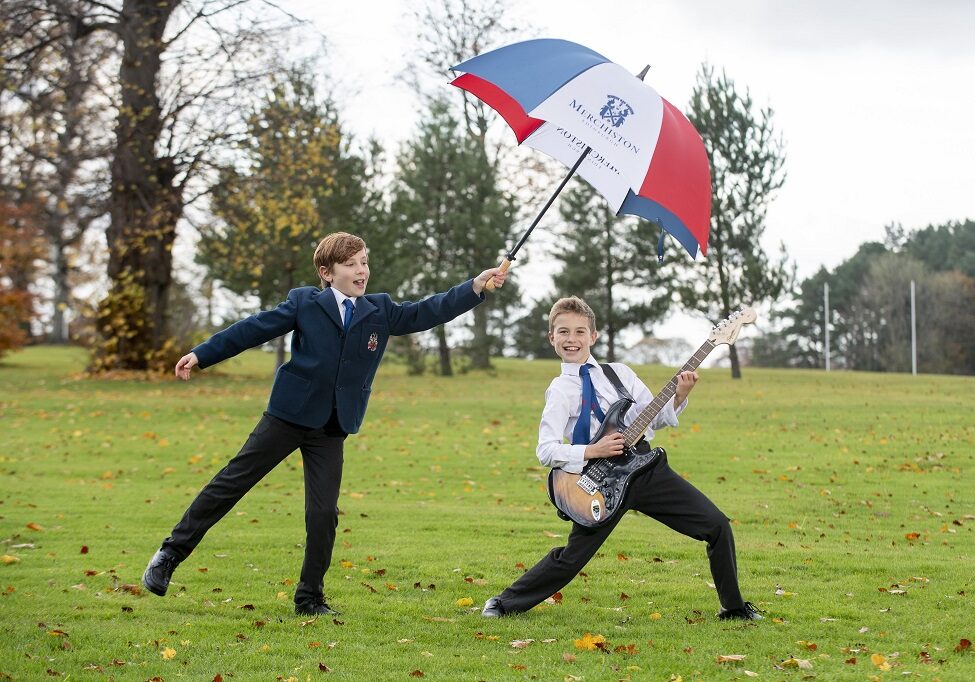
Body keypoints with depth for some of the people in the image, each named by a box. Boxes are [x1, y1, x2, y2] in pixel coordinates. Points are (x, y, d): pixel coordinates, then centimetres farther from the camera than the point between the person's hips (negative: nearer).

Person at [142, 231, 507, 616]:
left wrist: (476, 286, -4)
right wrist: (201, 355, -5)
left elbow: (427, 313, 5)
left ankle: (310, 598, 13)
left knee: (324, 513, 1)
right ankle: (171, 553, 10)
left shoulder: (381, 311, 6)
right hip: (288, 415, -3)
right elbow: (253, 330, -2)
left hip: (332, 429, 3)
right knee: (232, 482, -1)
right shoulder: (304, 303, -3)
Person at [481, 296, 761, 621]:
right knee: (572, 557, -2)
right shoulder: (560, 390, -3)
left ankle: (734, 606, 13)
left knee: (717, 526, -2)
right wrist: (593, 451, -20)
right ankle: (507, 603, 18)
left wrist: (679, 396, -5)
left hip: (648, 469, 4)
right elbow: (546, 450, -10)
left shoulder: (619, 373, 10)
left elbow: (656, 418, 12)